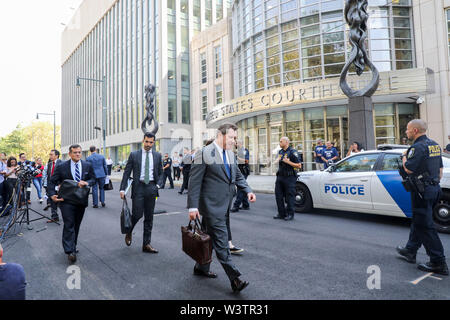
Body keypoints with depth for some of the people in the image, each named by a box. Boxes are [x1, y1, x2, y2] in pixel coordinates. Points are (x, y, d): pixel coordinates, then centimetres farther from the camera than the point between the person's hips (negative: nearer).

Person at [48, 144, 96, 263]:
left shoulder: (88, 165, 4)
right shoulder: (61, 167, -3)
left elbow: (93, 179, 8)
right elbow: (52, 181, 1)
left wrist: (87, 183, -14)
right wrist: (52, 194, -12)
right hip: (66, 201, -3)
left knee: (76, 225, 14)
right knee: (69, 225, -6)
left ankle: (72, 247, 30)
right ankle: (70, 251, -4)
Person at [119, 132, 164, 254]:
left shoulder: (157, 155, 8)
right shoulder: (134, 155, 3)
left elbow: (160, 173, 14)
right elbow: (126, 173, 2)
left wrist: (158, 185, -2)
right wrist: (122, 189, -4)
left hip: (151, 188, 2)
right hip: (138, 187, -2)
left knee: (149, 218, 6)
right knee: (137, 214, -7)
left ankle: (146, 244, 16)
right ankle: (129, 232, 27)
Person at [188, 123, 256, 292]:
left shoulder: (230, 153, 12)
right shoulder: (204, 153, -12)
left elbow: (237, 175, 19)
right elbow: (195, 181, -13)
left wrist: (248, 190, 2)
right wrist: (193, 207, -16)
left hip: (224, 205, 8)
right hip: (211, 205, -8)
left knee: (211, 237, 19)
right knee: (221, 240, -4)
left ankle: (201, 268, 36)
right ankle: (234, 279, 1)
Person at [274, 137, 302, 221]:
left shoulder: (292, 152, -8)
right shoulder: (280, 152, 14)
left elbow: (299, 166, -11)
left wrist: (288, 162, -19)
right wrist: (278, 160, 9)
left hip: (289, 177, -7)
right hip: (280, 176, 7)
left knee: (289, 196, -1)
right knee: (278, 195, 7)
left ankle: (290, 214, 11)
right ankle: (281, 213, 18)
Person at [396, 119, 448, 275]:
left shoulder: (418, 147, -18)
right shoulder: (434, 145, 13)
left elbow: (408, 169, -22)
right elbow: (440, 169, 18)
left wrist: (404, 157, -4)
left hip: (422, 191, -10)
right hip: (434, 188, 10)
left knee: (425, 226, -3)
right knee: (418, 221, 19)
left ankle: (439, 263, 3)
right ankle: (410, 250, 32)